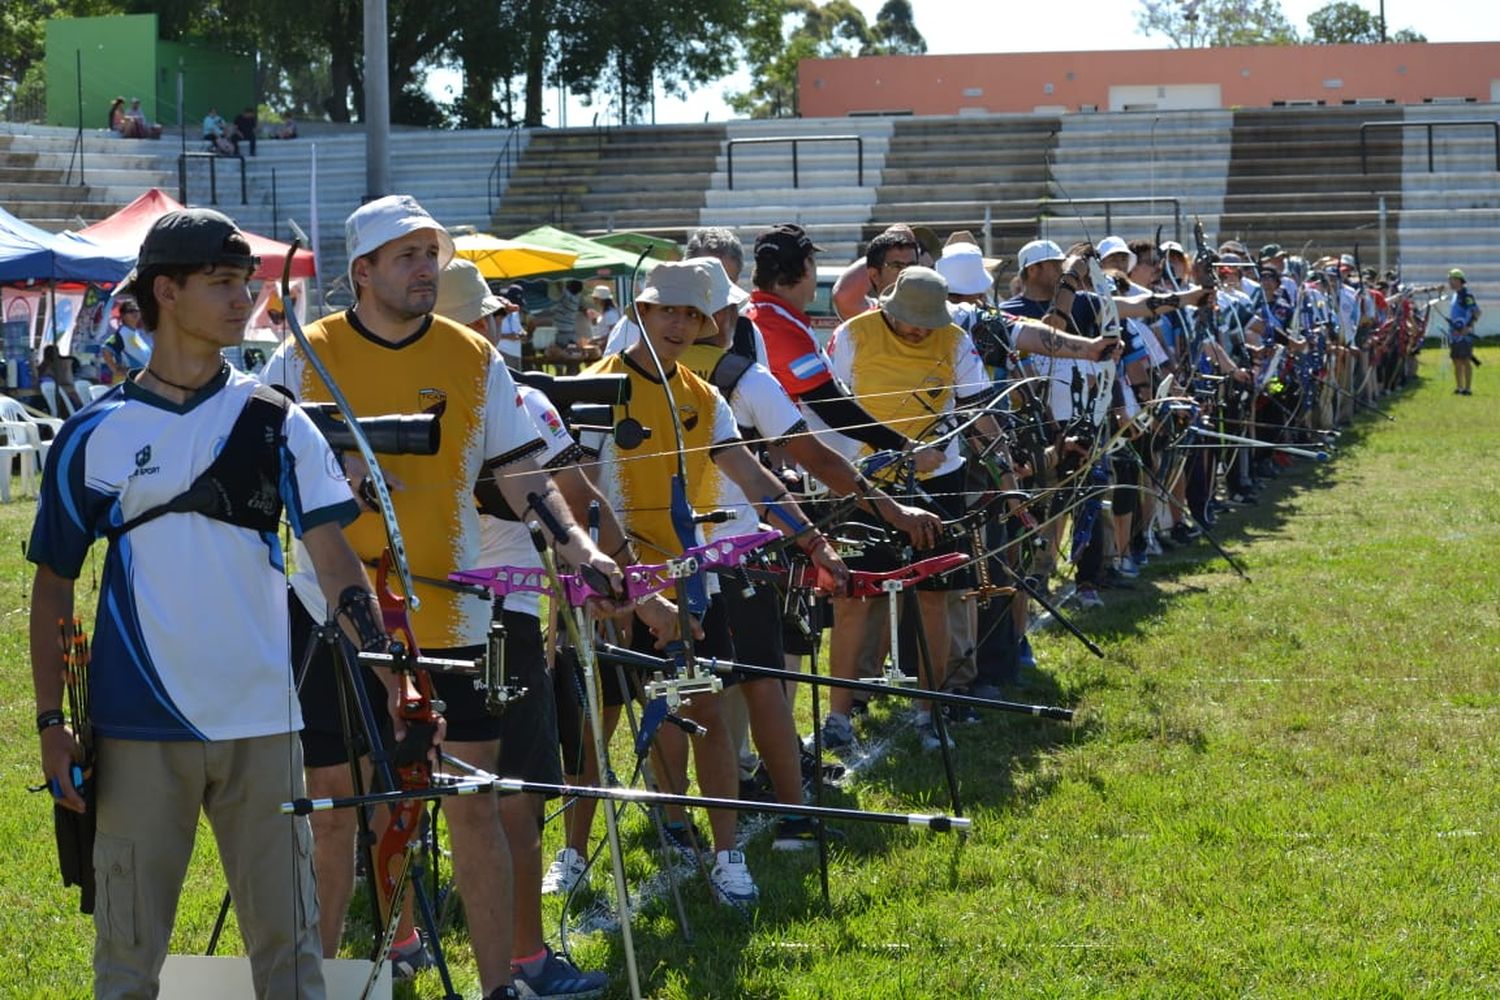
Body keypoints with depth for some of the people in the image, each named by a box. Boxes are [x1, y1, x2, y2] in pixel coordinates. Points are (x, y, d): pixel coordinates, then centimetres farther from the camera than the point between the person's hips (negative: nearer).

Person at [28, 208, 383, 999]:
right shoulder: (94, 437, 2)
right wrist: (51, 723, 0)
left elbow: (330, 550, -4)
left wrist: (377, 652, -20)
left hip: (262, 725, 1)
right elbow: (54, 585, 7)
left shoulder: (275, 423, 5)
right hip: (139, 731, -1)